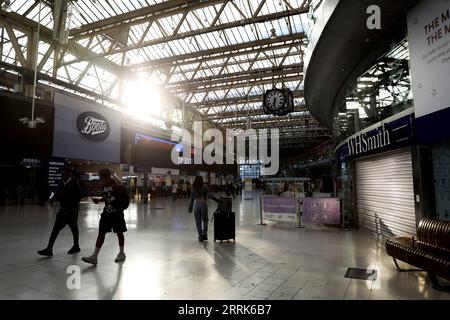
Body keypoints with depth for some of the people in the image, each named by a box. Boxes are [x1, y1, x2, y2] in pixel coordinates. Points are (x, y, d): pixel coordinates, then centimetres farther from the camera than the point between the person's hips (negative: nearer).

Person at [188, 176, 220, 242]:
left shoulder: (194, 188, 1)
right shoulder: (204, 187, -5)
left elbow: (192, 198, 3)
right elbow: (210, 195, -14)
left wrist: (190, 208, 7)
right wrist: (217, 200, -11)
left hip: (197, 205, 2)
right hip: (203, 205, -1)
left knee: (198, 222, 9)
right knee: (205, 220, 15)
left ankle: (200, 236, 11)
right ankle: (204, 234, 3)